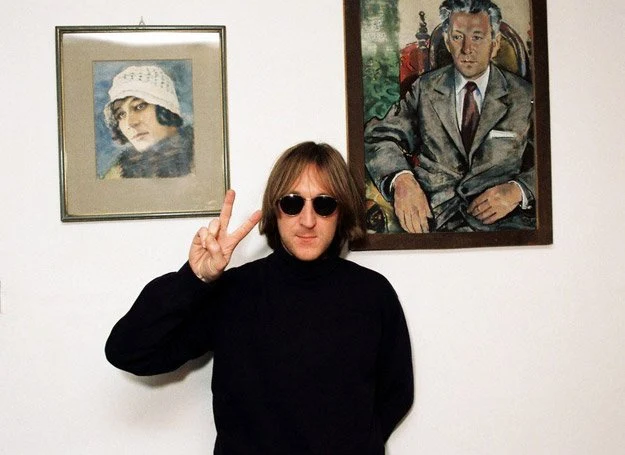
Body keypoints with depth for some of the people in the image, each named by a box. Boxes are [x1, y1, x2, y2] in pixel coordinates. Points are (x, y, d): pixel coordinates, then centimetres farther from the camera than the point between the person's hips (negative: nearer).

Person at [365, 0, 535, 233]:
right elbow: (381, 137, 10)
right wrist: (401, 179, -13)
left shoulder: (525, 96, 13)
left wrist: (518, 190, -12)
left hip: (502, 219, -1)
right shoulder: (424, 89, 17)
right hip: (433, 213, 1)